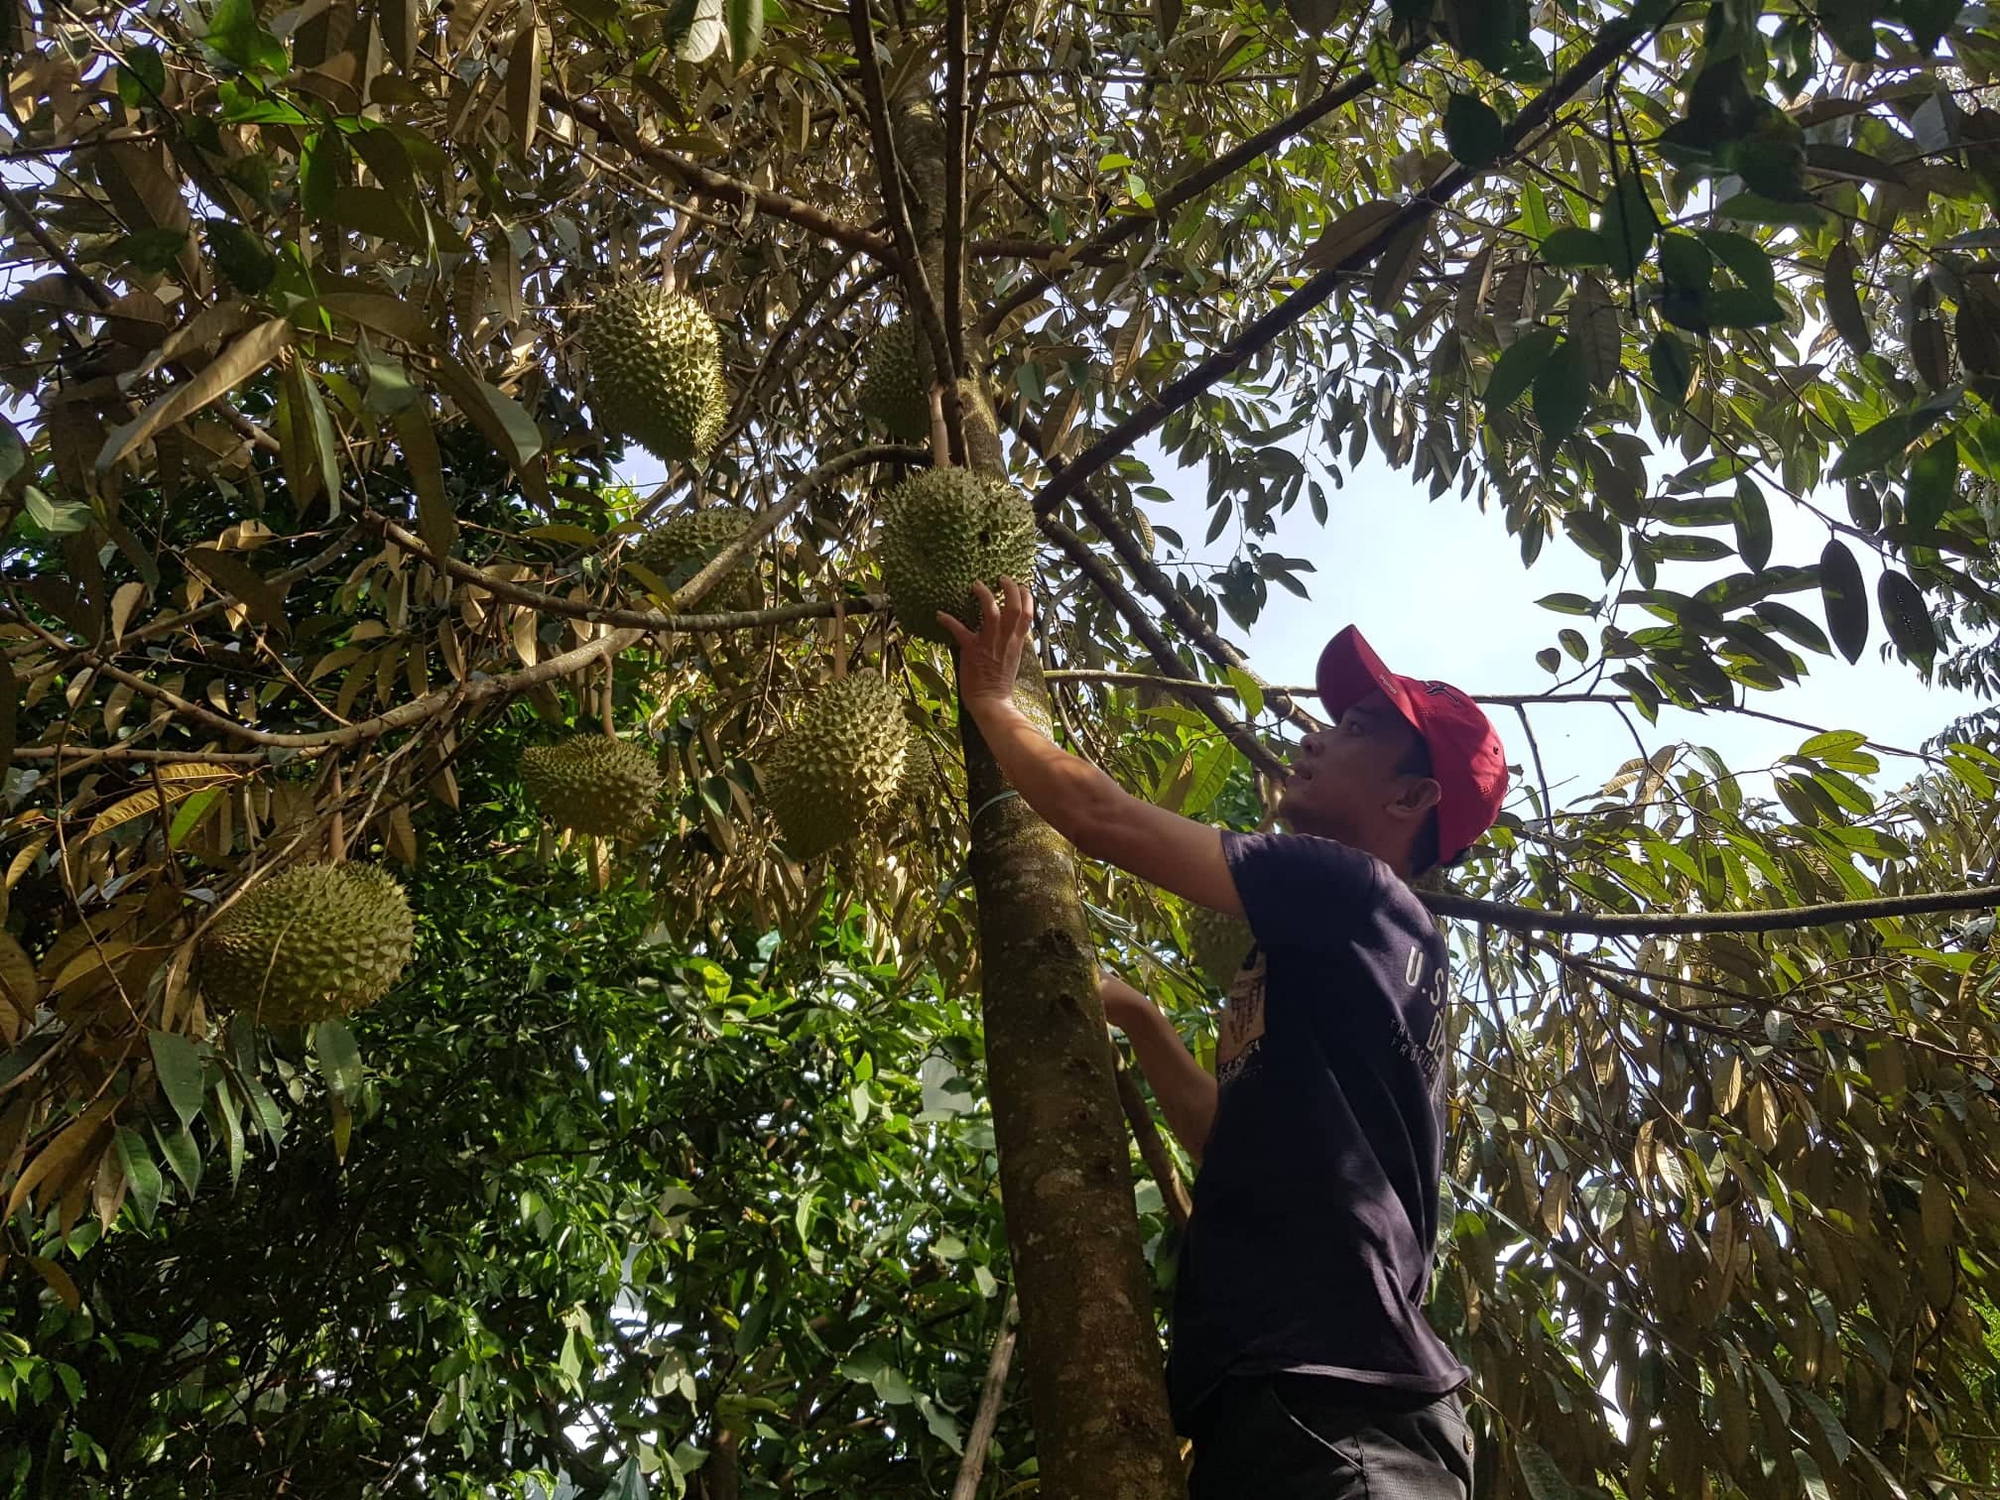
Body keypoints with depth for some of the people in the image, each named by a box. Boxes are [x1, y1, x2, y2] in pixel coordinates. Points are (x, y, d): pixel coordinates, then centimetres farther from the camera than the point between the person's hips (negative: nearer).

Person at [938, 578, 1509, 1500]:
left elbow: (1102, 820, -9)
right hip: (1281, 1396, 10)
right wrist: (1135, 1018, 26)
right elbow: (1239, 1140, 29)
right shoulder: (1331, 959, 21)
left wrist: (990, 701, 7)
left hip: (1331, 1402, -10)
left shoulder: (1354, 890, -7)